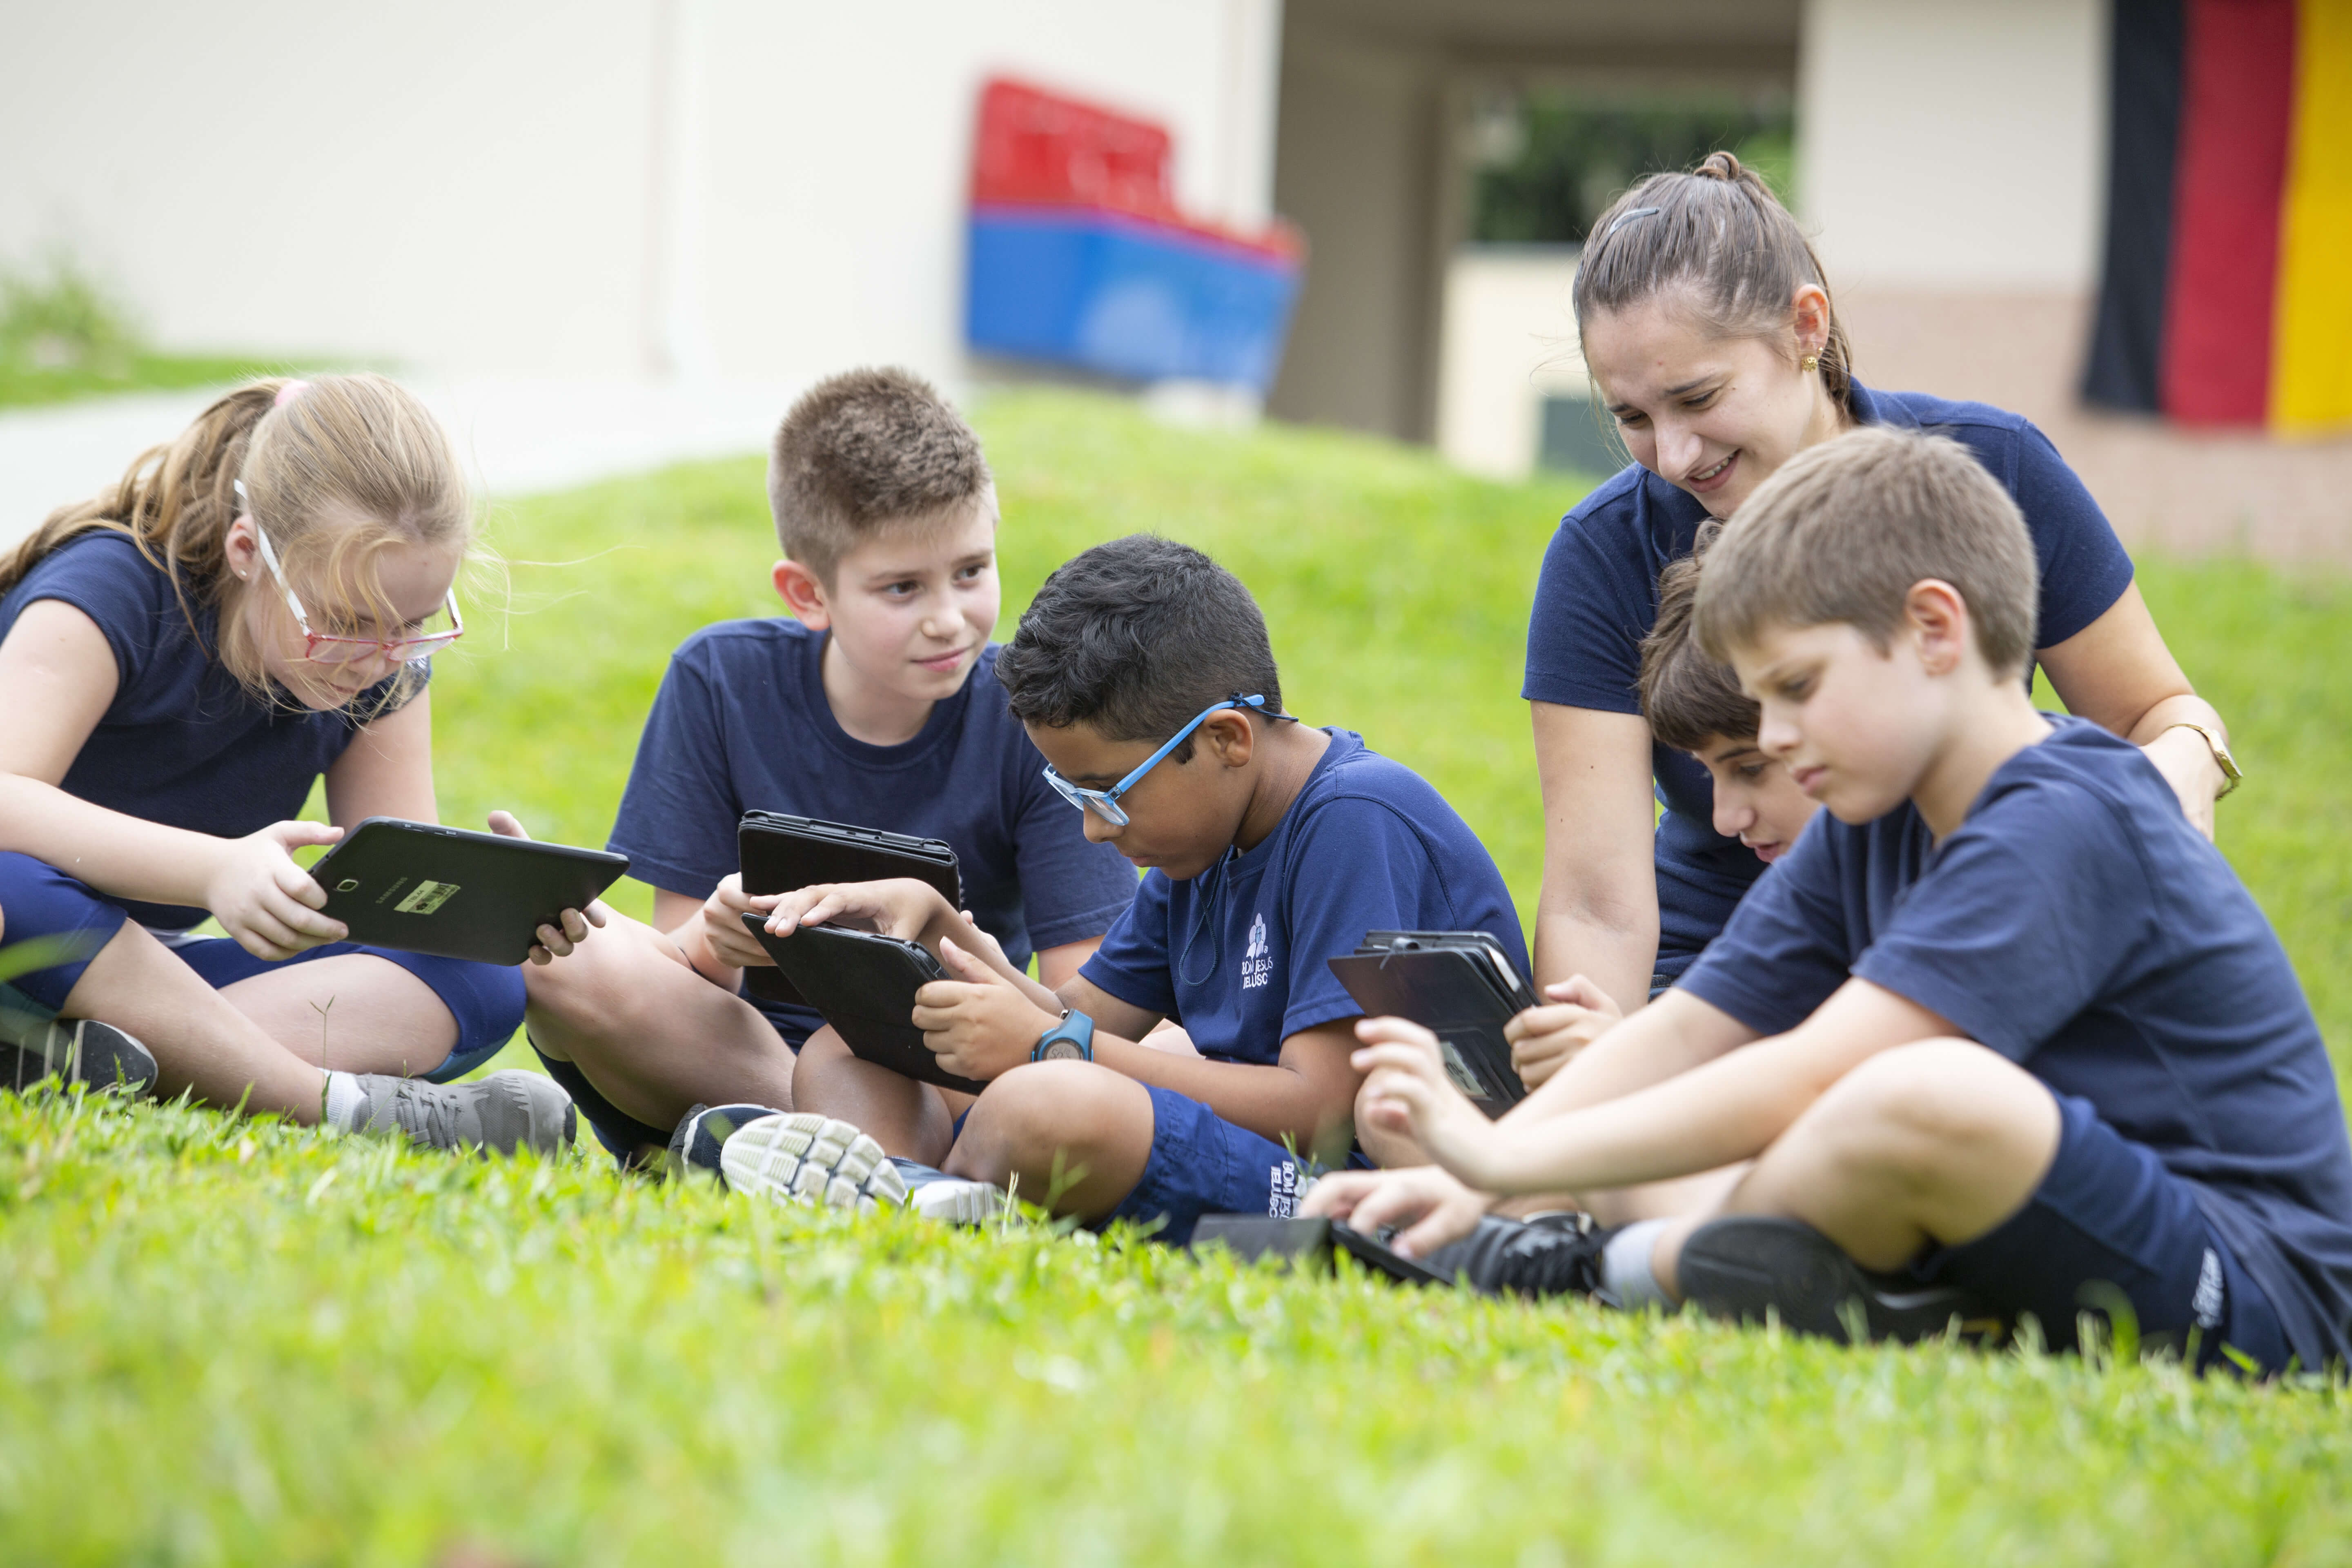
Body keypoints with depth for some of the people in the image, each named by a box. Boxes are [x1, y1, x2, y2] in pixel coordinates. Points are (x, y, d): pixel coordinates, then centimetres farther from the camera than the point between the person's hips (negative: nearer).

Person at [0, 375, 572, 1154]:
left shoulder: (384, 665, -1)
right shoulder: (110, 587, -21)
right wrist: (215, 869, -51)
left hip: (142, 970, 6)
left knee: (480, 983, -15)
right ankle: (338, 1104, -33)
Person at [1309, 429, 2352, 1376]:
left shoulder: (2068, 826, -19)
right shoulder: (1872, 827, 11)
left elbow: (1812, 1076, -25)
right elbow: (1688, 1030, 8)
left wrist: (1504, 1155, -24)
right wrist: (1464, 1180, -6)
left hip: (2257, 1298, -10)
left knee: (1923, 1097, -35)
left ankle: (1631, 1273, -13)